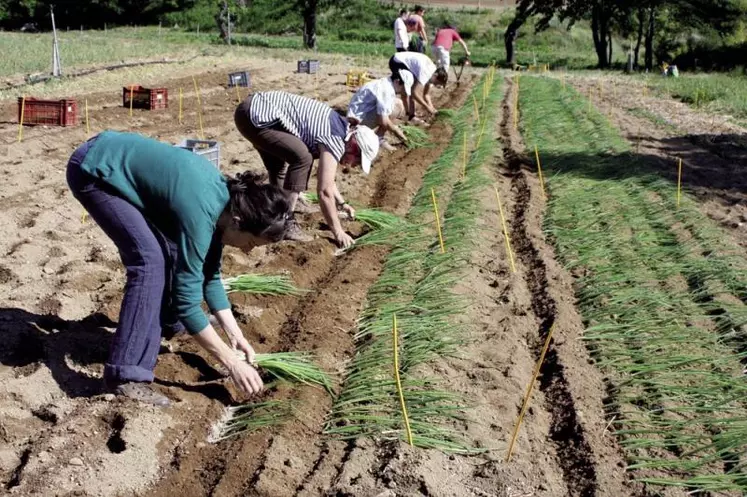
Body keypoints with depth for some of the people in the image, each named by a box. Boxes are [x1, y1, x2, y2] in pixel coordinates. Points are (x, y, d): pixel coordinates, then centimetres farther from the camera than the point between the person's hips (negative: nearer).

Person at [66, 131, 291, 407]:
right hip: (92, 171, -9)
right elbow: (188, 298, -25)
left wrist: (235, 334, 3)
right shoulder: (201, 213, -30)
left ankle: (168, 322, 37)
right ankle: (126, 375, -18)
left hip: (119, 156, 9)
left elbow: (209, 273, 6)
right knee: (150, 259, -20)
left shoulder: (226, 197, -4)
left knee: (174, 251, 10)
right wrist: (232, 362, -20)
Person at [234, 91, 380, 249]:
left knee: (279, 167, 23)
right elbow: (324, 191, -16)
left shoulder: (338, 127, 16)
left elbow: (325, 177, 30)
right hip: (257, 116, -11)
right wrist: (338, 232, -10)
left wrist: (342, 203, 36)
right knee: (302, 158, -16)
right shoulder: (335, 140, -14)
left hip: (256, 107, 11)